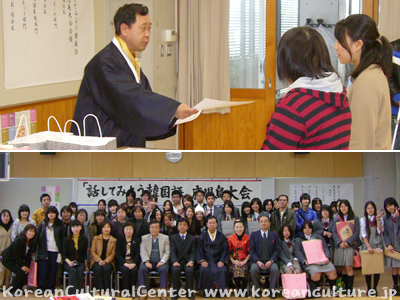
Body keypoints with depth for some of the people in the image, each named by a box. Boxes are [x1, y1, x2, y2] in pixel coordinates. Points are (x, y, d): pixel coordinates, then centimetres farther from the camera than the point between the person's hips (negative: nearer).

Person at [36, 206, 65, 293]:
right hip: (44, 251, 1)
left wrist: (61, 252, -3)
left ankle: (50, 287, 12)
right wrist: (35, 250, 3)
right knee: (42, 270, -2)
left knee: (53, 270, 3)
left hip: (55, 251, -1)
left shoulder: (60, 225, 4)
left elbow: (62, 238, 4)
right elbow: (37, 237, 8)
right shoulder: (42, 224, 8)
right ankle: (41, 287, 4)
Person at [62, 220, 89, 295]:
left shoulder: (84, 239, 10)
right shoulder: (66, 239, 5)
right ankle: (72, 292, -42)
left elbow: (85, 254, 12)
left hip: (80, 262, 1)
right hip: (68, 262, -1)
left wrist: (86, 265, 4)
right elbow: (64, 255, 2)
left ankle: (78, 291, -36)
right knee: (73, 271, -34)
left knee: (80, 271, -33)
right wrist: (69, 262, -16)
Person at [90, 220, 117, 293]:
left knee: (106, 269, -35)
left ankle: (107, 290, -28)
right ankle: (99, 290, -34)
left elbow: (113, 254, 5)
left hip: (108, 262, 0)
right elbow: (93, 252, 5)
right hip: (97, 261, 0)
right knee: (98, 269, -34)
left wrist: (105, 261, -14)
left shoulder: (114, 240, 13)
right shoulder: (96, 238, 14)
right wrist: (99, 260, -14)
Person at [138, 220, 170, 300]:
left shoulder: (165, 238, 12)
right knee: (142, 269, -30)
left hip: (160, 262, -1)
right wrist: (146, 262, -15)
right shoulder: (144, 238, 14)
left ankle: (163, 292, -29)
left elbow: (167, 252, 4)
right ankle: (144, 292, -26)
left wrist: (162, 261, -14)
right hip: (149, 261, 1)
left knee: (163, 269, -33)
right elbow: (143, 251, 2)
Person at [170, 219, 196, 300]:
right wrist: (174, 261, -18)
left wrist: (191, 261, -15)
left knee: (189, 270, -33)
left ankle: (189, 291, -21)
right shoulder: (173, 238, 14)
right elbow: (172, 251, 1)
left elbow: (193, 252, 5)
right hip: (178, 261, 0)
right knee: (175, 269, -33)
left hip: (188, 262, 0)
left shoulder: (192, 238, 14)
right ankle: (176, 291, -23)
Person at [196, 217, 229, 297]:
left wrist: (222, 261, -8)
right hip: (206, 260, 0)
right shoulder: (202, 237, 14)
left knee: (222, 270, -31)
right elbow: (199, 250, 8)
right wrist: (202, 260, -9)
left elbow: (225, 250, 7)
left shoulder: (221, 236, 14)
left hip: (218, 261, 0)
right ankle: (207, 290, -23)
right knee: (205, 270, -32)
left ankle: (221, 290, -22)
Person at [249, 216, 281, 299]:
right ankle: (257, 289, -14)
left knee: (275, 269, -31)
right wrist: (258, 261, -13)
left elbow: (277, 250, 5)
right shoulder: (254, 235, 10)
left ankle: (273, 290, -16)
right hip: (257, 260, 0)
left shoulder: (274, 235, 12)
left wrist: (271, 261, -12)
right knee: (253, 269, -32)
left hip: (270, 261, 0)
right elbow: (252, 250, 3)